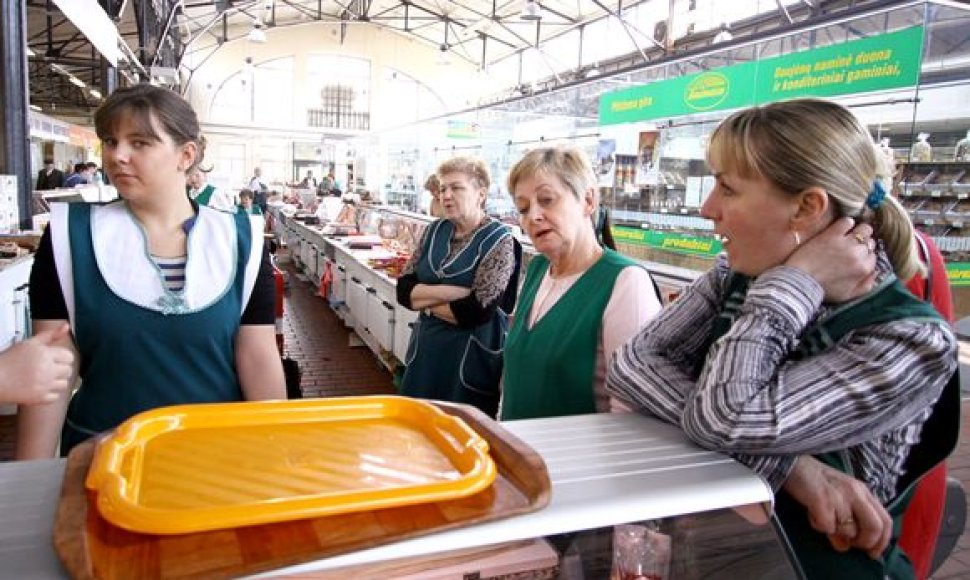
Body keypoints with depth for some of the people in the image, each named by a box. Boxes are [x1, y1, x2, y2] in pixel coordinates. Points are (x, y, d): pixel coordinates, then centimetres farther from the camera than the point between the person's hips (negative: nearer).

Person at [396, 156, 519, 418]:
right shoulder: (435, 230, 5)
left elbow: (476, 311, -21)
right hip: (426, 352, 6)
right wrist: (454, 292, -17)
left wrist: (425, 301, -8)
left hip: (471, 360, -5)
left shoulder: (499, 241, -12)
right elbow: (404, 289, -2)